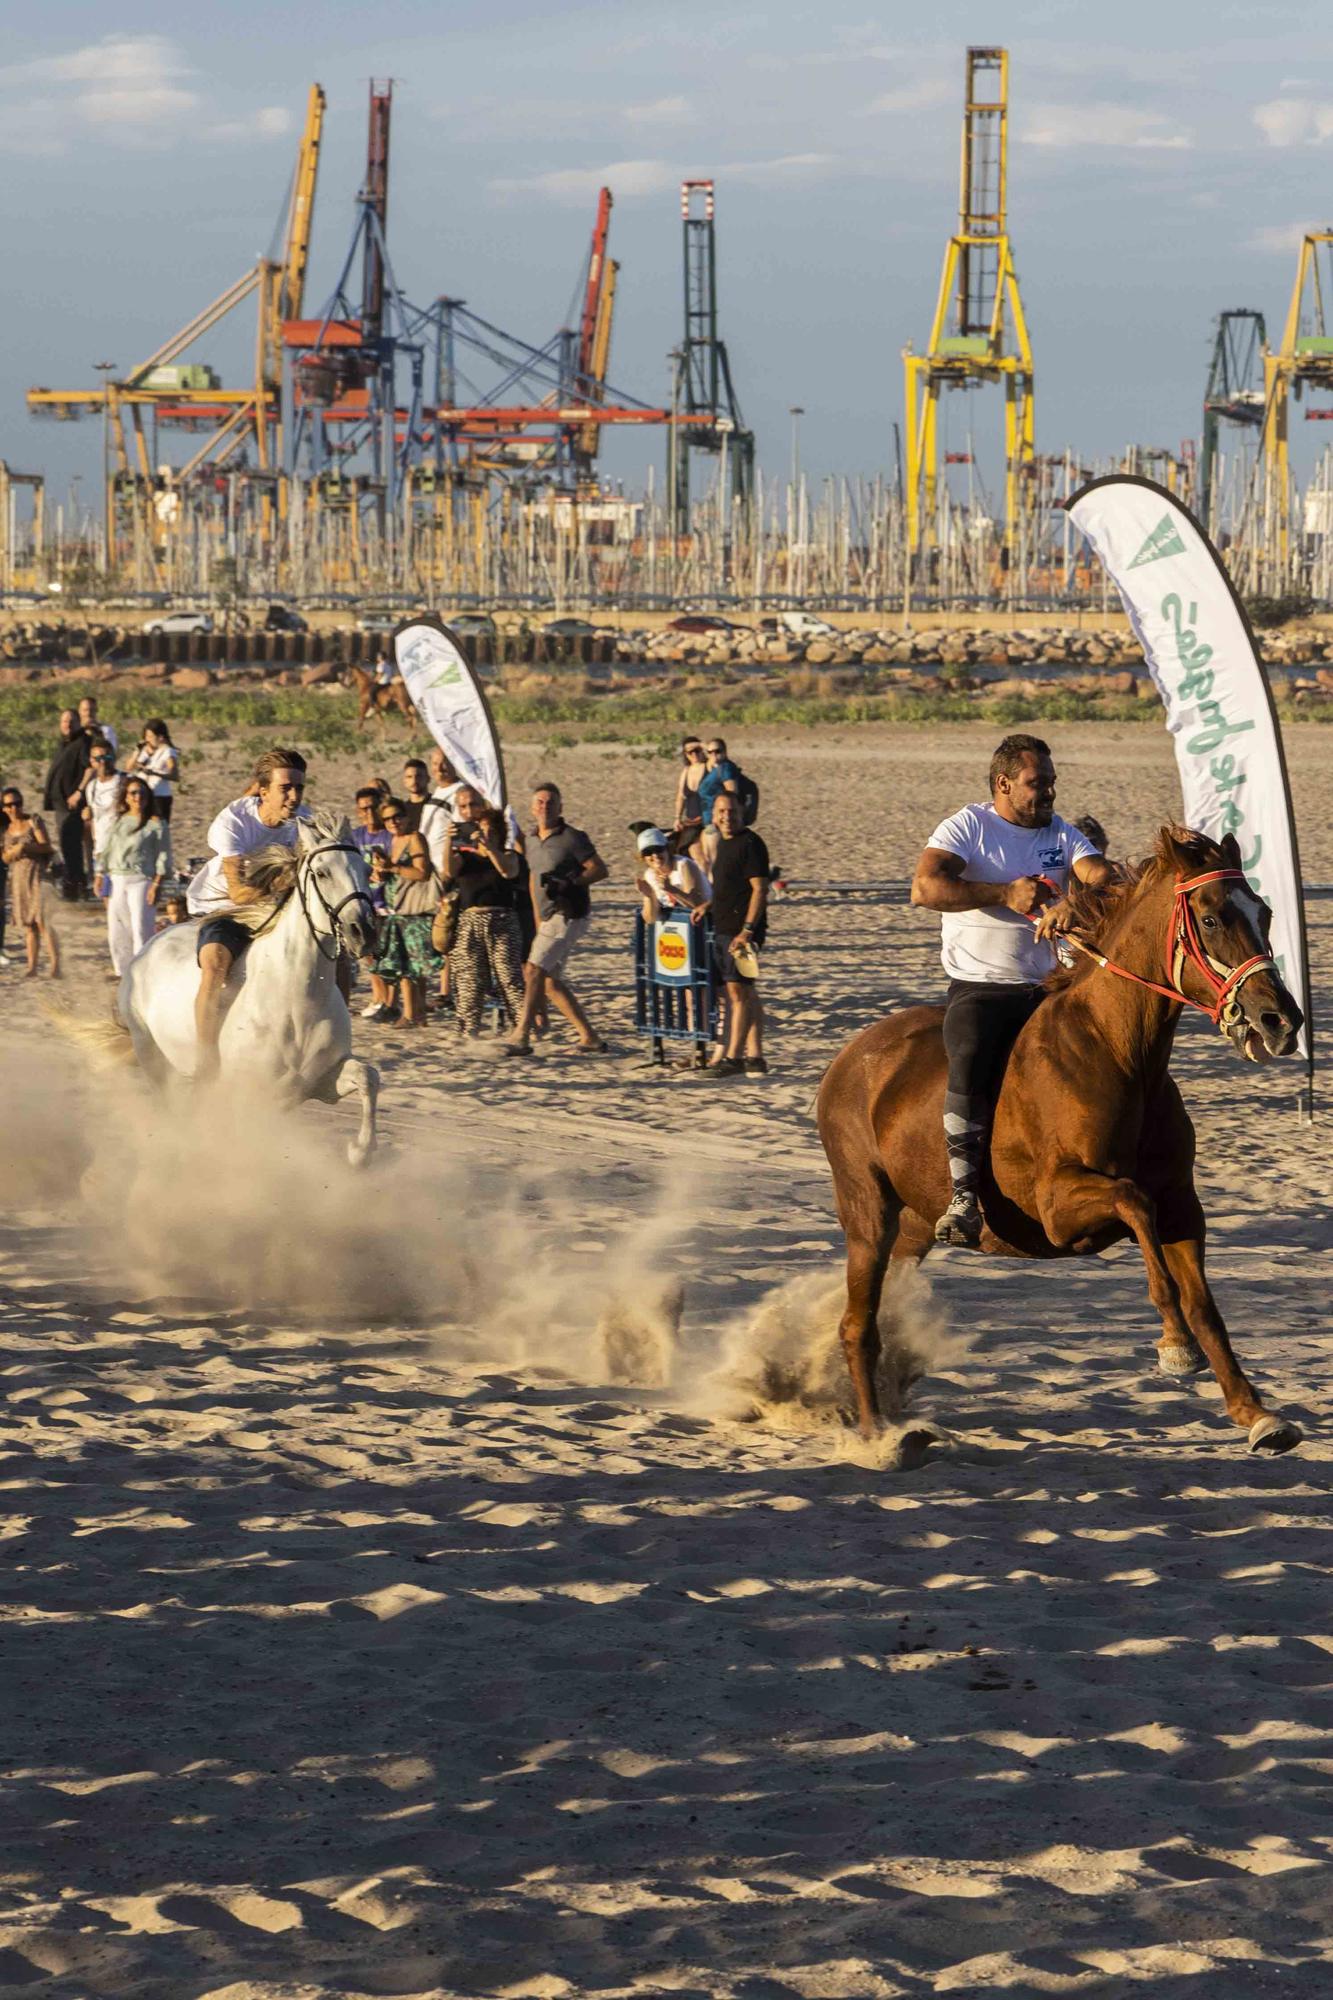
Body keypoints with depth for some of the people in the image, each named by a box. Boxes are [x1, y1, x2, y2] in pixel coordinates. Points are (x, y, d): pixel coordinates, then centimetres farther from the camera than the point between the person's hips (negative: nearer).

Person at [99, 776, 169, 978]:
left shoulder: (155, 824, -4)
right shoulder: (118, 821, 12)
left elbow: (162, 856, -6)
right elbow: (108, 850, 17)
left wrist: (156, 884, -13)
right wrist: (101, 874, 11)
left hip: (140, 880, -6)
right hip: (117, 879, 6)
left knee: (140, 927, -9)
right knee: (116, 927, 9)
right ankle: (122, 968, 21)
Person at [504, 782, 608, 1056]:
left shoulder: (572, 838, -10)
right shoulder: (534, 840, 14)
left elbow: (600, 870, -12)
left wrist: (568, 883, -24)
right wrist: (538, 922, 21)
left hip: (569, 917, -9)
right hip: (550, 918, 9)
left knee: (534, 971, -15)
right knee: (550, 981, 8)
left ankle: (522, 1037, -15)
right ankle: (590, 1038, 13)